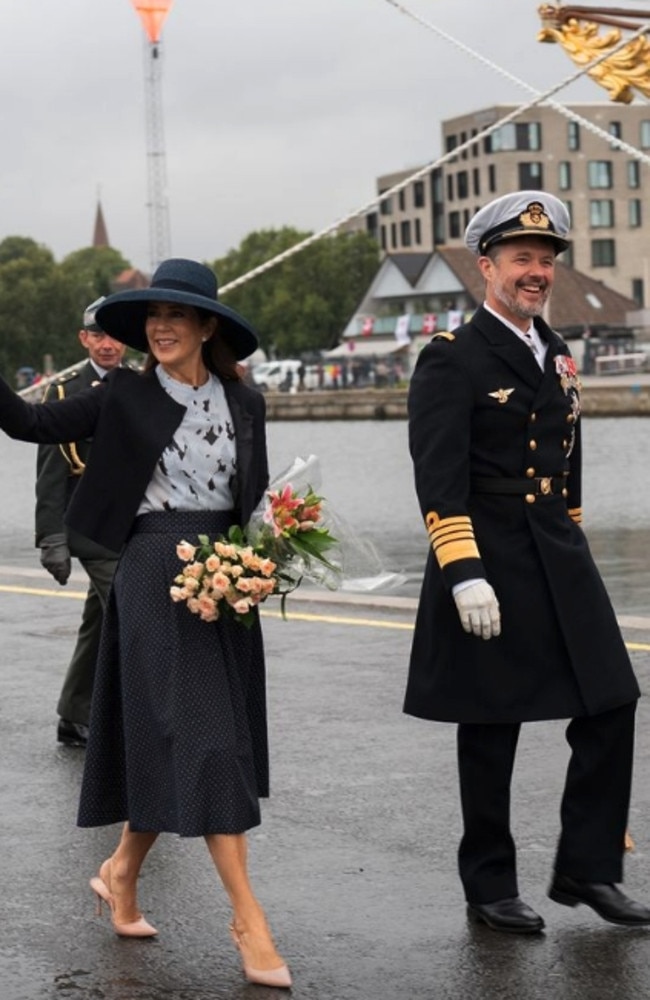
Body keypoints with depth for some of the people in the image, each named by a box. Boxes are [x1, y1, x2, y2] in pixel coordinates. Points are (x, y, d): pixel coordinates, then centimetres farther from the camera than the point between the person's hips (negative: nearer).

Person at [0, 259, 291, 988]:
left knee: (169, 739, 11)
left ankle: (121, 873, 32)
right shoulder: (126, 396, -2)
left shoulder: (244, 403, 7)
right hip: (155, 574, -5)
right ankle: (247, 916, -9)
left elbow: (256, 496, 13)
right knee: (197, 733, -9)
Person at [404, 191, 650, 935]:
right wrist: (463, 575, -22)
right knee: (491, 731, 3)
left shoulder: (556, 355, 14)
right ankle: (489, 888, 17)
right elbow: (437, 476, -15)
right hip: (490, 566, -7)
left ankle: (585, 869, 16)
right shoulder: (452, 359, -9)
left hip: (560, 561, 7)